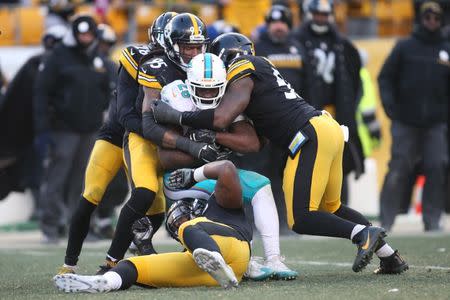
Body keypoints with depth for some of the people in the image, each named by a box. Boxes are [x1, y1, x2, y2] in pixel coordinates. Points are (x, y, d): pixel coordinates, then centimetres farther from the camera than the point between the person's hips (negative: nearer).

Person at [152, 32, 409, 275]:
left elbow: (221, 118, -17)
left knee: (301, 219, -7)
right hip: (326, 126, 9)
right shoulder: (261, 67, 25)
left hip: (311, 136, -9)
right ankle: (390, 256, 18)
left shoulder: (242, 73, -2)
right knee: (330, 208, 21)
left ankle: (363, 233, -17)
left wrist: (176, 116, -7)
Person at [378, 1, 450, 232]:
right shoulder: (405, 47, 5)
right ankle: (385, 220, -1)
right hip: (405, 123, -2)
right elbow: (385, 77, 4)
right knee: (398, 170, -5)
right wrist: (389, 106, -7)